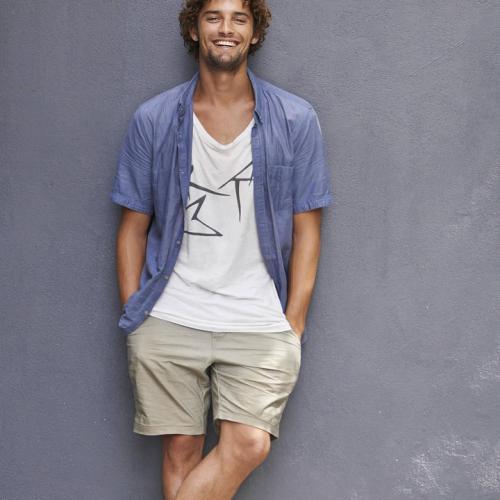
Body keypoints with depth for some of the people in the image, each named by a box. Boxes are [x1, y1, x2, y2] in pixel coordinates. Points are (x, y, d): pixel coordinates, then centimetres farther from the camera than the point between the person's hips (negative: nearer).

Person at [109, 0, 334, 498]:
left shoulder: (296, 121, 1)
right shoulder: (152, 120, 3)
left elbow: (306, 229, 4)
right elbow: (133, 227, 8)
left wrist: (293, 325, -1)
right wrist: (133, 317, 3)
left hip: (260, 321, 0)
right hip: (169, 320, 1)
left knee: (249, 444, -15)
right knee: (181, 449, 3)